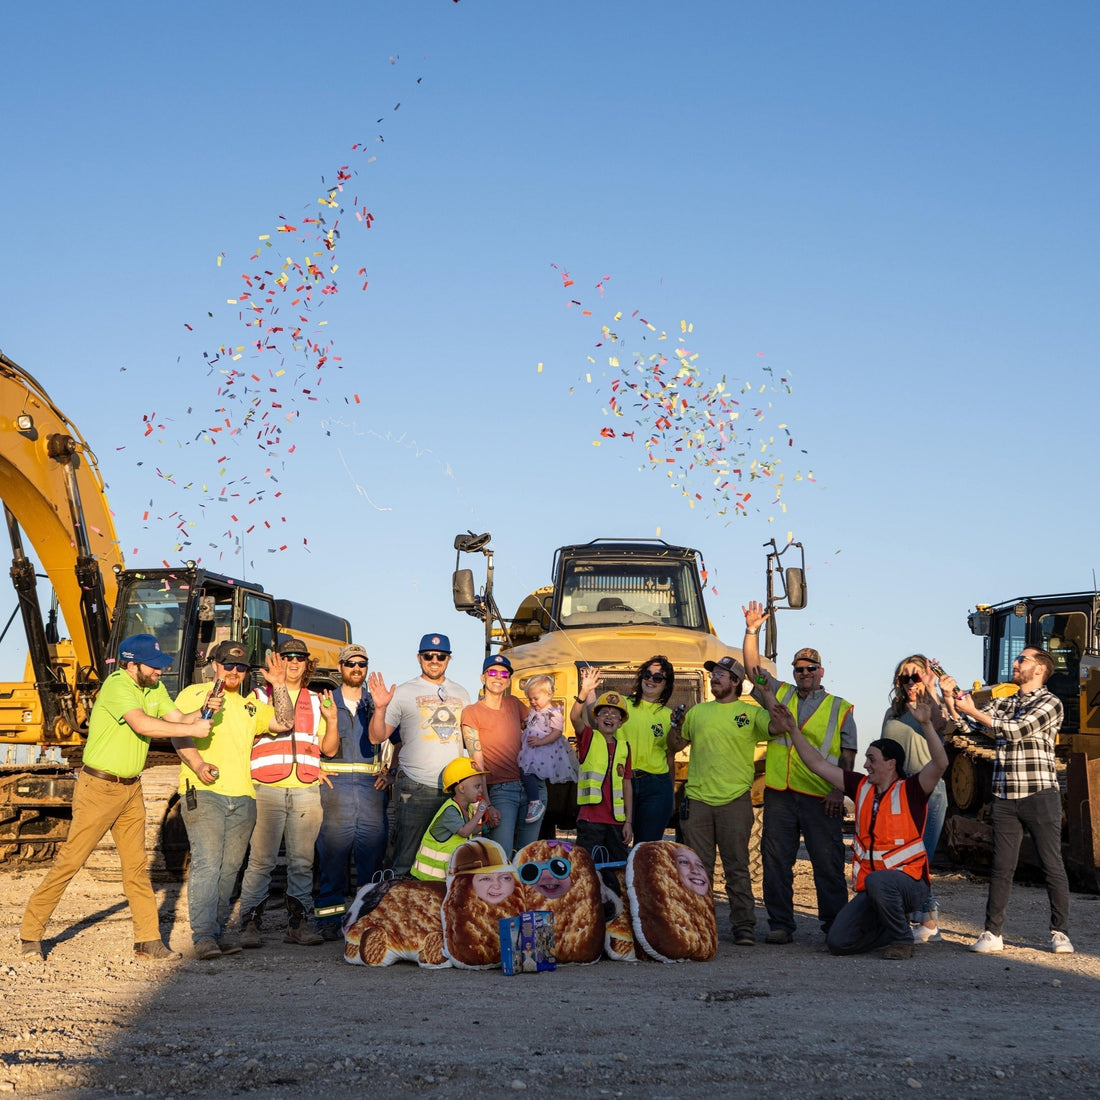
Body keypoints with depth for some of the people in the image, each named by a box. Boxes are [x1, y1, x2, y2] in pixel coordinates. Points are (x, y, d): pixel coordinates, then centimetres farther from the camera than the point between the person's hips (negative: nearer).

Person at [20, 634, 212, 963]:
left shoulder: (155, 688, 7)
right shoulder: (117, 686, -21)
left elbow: (177, 718, -1)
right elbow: (142, 724, -34)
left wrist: (201, 713, -21)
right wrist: (191, 730, -31)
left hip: (131, 789, 8)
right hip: (98, 788, -8)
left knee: (136, 865, 7)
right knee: (69, 861, -2)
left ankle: (149, 942, 9)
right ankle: (31, 933, 10)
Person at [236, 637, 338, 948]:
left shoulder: (316, 701, 19)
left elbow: (329, 749, 15)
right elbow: (282, 722, -11)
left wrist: (331, 719, 0)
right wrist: (279, 685, -11)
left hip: (306, 791, 3)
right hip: (267, 790, -3)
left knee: (302, 861, 4)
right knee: (261, 860, -7)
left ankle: (298, 923, 9)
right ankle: (250, 924, -2)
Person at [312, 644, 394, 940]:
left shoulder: (378, 704, 17)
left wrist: (391, 773, 5)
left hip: (371, 789, 2)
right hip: (335, 787, -2)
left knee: (372, 855, 0)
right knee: (332, 856, -5)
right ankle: (329, 920, -1)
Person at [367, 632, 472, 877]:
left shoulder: (461, 694, 15)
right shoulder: (404, 692, 3)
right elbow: (377, 737, 0)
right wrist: (380, 708, -16)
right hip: (415, 789, -4)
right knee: (406, 860, -4)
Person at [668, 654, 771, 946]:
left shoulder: (750, 712, 4)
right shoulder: (698, 712, 15)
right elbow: (675, 745, 21)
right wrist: (677, 724, 1)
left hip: (735, 800, -3)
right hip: (697, 799, 3)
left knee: (737, 868, 0)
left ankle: (744, 927, 6)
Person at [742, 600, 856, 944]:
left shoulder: (840, 708, 8)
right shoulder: (779, 694, 16)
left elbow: (848, 755, 4)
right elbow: (753, 669, 8)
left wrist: (839, 790, -8)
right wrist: (752, 631, 0)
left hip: (821, 797, -2)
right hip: (779, 794, 3)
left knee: (828, 863, 0)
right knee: (776, 861, 4)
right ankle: (780, 925, 12)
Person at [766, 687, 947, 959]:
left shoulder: (910, 791, -7)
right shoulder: (862, 787, 8)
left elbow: (940, 764, -23)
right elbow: (818, 764, 11)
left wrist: (926, 724, -33)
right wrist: (793, 730, 6)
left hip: (909, 883, -6)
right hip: (871, 888, 6)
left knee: (877, 881, -40)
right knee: (838, 942, -8)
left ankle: (902, 939, -14)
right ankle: (892, 929, 18)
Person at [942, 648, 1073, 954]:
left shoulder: (1050, 702, -2)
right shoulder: (1002, 704, 17)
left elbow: (1017, 730, -14)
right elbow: (965, 721, 10)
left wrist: (975, 711, -11)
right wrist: (950, 696, -6)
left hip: (1040, 794, -5)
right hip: (1004, 798, 5)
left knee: (1052, 865, 0)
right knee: (1001, 867, 4)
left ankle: (1060, 933, 9)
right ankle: (992, 933, 6)